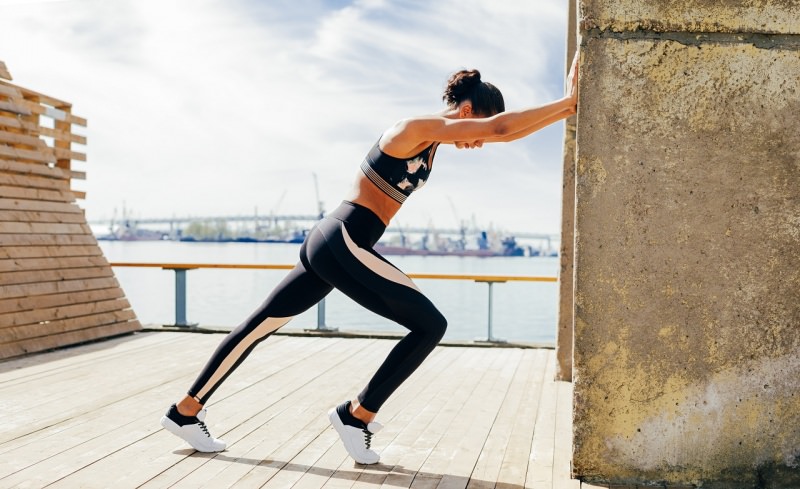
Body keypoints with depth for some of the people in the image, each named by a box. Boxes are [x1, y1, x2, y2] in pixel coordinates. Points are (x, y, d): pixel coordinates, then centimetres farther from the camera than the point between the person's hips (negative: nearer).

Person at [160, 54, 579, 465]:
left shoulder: (433, 137, 14)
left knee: (262, 325, 14)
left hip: (333, 243, 10)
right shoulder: (414, 129, -13)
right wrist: (566, 102, -15)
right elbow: (498, 128, -23)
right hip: (341, 243, -10)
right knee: (430, 324, -6)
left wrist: (566, 110, 14)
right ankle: (356, 415, 3)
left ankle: (185, 412, 25)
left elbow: (504, 131, 18)